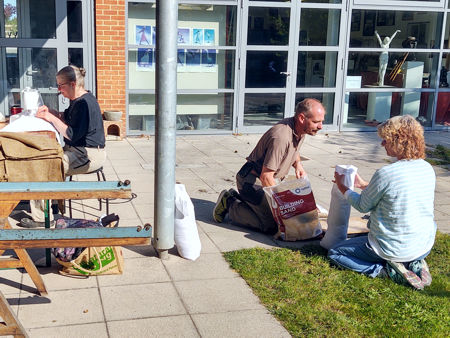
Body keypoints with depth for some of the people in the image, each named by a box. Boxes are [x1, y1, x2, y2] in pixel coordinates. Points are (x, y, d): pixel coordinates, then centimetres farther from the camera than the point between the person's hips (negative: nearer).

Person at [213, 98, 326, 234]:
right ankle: (230, 203, 1)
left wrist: (298, 164, 4)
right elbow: (265, 177, -27)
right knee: (272, 226, -17)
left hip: (271, 180, 10)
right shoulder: (281, 137, -29)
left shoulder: (300, 132, 1)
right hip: (253, 181, -10)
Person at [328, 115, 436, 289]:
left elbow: (363, 206, -9)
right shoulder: (427, 169, -2)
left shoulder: (386, 173, -25)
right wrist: (364, 185, 18)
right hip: (425, 246, 7)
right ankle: (414, 264, 10)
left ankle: (388, 270, -4)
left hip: (395, 249, -6)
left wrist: (343, 188, 8)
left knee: (334, 253, 11)